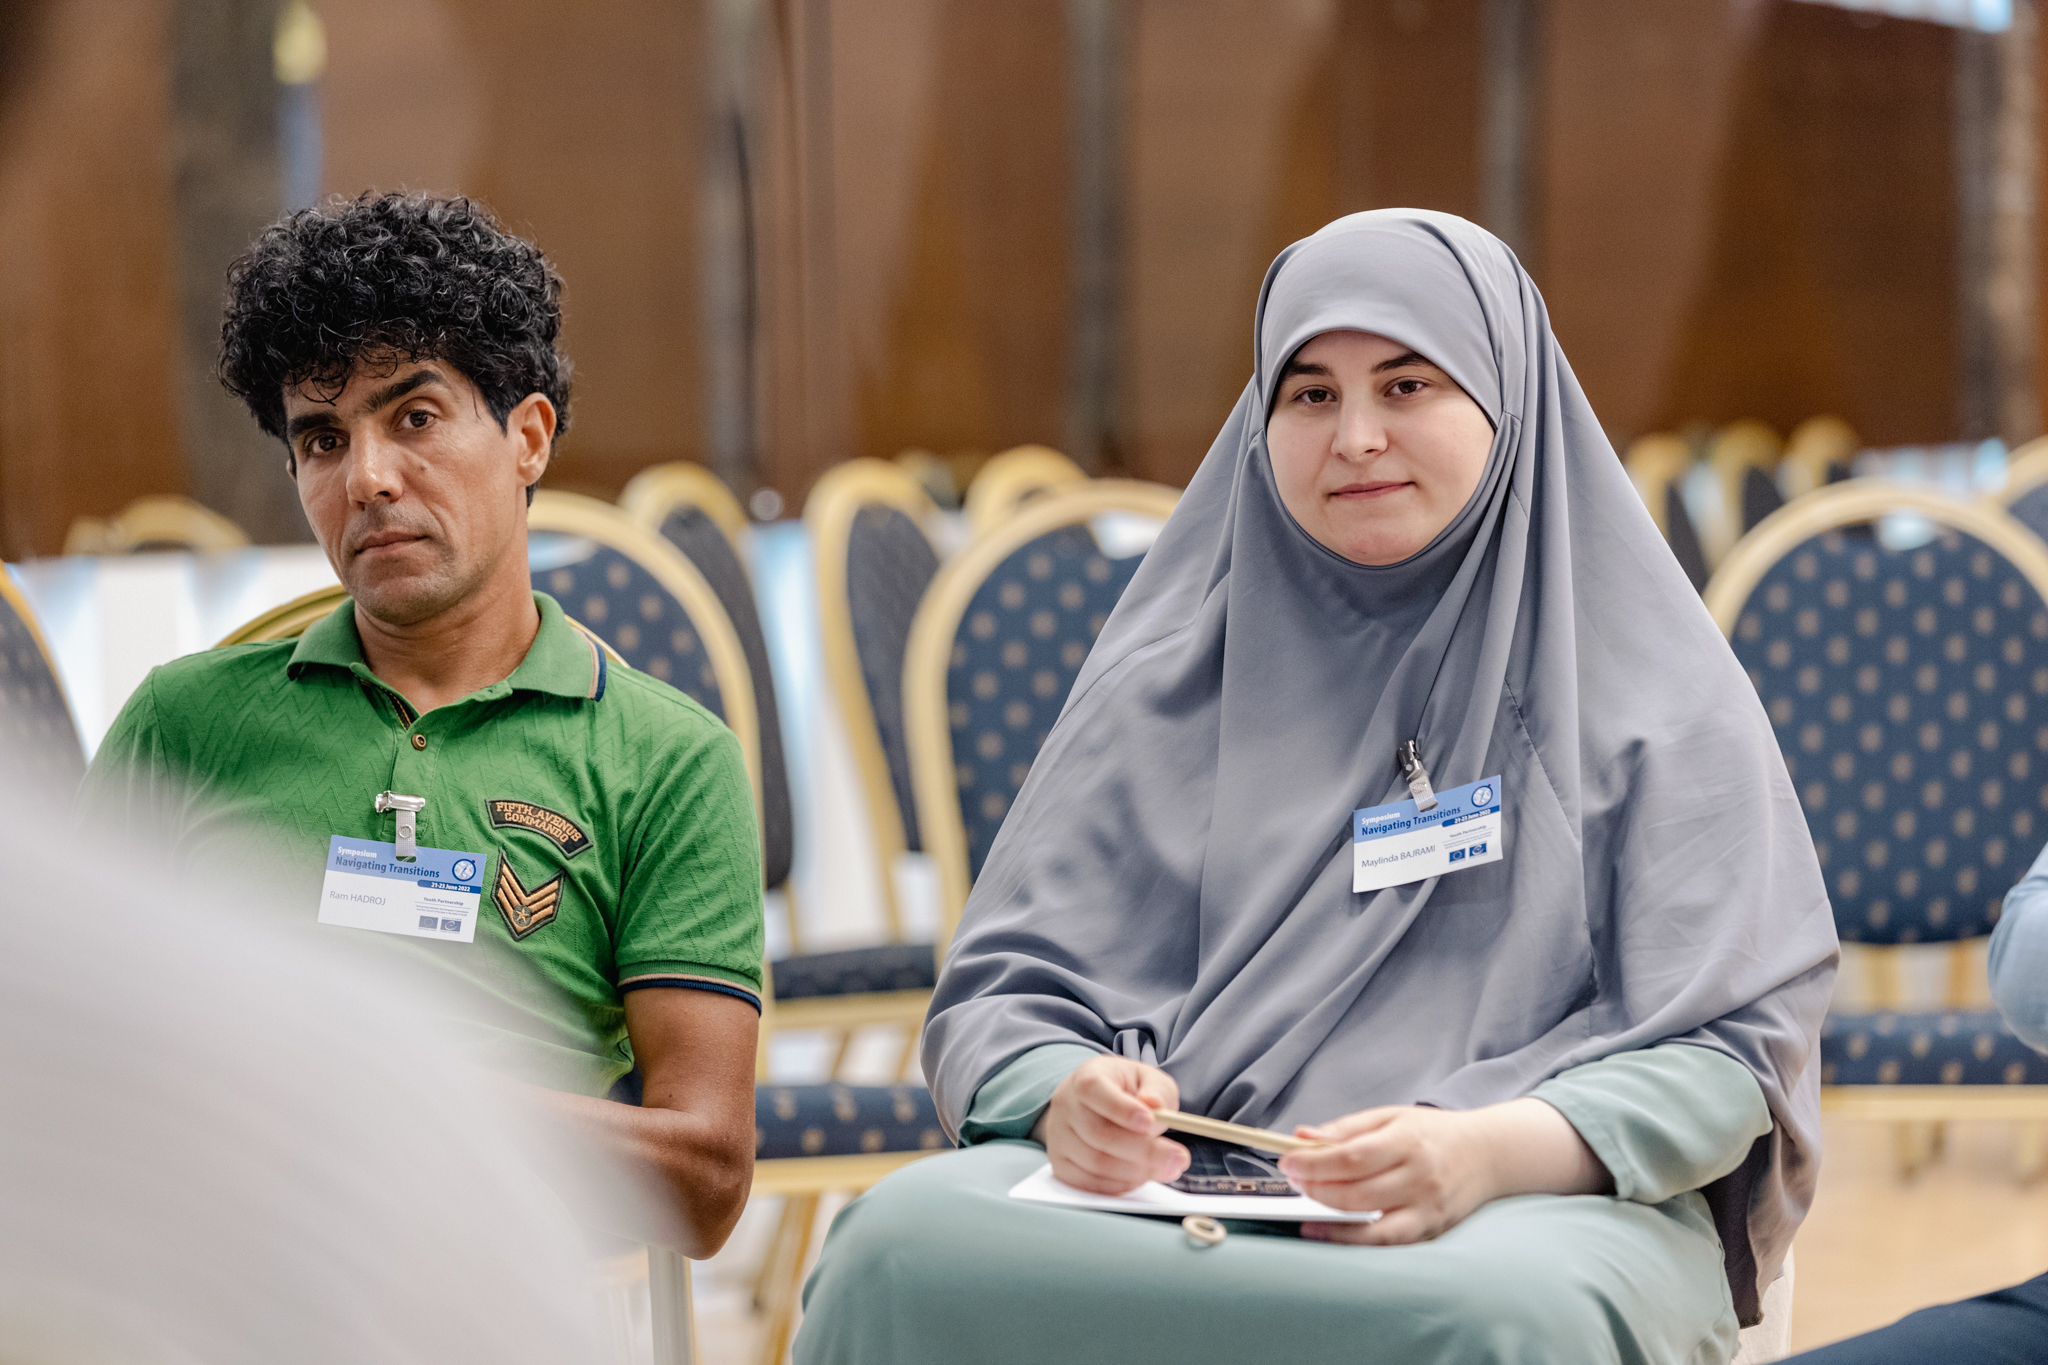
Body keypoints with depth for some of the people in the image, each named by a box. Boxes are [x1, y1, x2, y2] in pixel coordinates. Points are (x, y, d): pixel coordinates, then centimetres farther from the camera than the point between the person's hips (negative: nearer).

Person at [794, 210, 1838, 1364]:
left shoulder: (1652, 689, 9)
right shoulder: (1171, 683, 17)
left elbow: (1724, 1055, 1)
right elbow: (1005, 992, 12)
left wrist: (1493, 1151, -20)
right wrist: (1066, 1101, -14)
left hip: (1551, 1195, -3)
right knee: (900, 1246, -31)